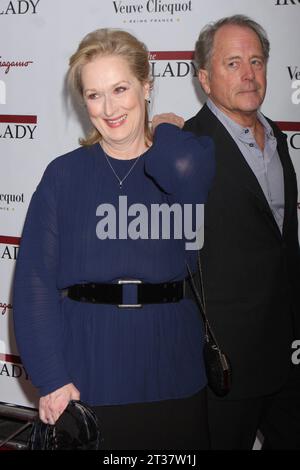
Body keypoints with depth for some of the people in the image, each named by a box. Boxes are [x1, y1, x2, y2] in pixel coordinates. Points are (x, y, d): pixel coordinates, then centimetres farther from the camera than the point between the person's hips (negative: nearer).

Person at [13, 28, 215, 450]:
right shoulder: (64, 174, 0)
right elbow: (35, 281, -5)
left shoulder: (187, 158, 2)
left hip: (173, 375, 1)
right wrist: (52, 379, -13)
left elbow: (184, 169, -24)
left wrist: (167, 132, -3)